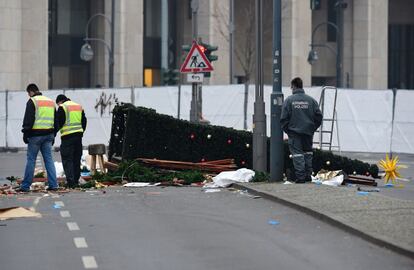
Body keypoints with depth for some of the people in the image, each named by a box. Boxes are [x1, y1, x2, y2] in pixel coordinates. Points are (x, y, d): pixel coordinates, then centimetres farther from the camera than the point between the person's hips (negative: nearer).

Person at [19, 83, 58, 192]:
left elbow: (28, 119, -11)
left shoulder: (32, 101, -5)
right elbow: (55, 120, 20)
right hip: (48, 134, 6)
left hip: (35, 134, -6)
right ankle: (53, 184, 2)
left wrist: (25, 133, -7)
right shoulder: (51, 102, 17)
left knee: (31, 159, -2)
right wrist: (53, 136, 23)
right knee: (49, 159, 7)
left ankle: (25, 186, 1)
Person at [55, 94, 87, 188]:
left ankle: (71, 182, -12)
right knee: (77, 159, 14)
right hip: (78, 135, 7)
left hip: (67, 136, -7)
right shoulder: (79, 107, 17)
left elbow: (58, 123, -9)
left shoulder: (62, 108, -5)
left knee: (67, 159, -4)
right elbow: (84, 122, 21)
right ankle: (76, 180, 17)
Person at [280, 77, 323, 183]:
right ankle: (308, 175, 19)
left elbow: (284, 118, -6)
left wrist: (287, 130, 5)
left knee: (297, 154, -1)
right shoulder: (311, 100, 1)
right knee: (308, 152, 17)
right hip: (308, 132, 3)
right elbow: (318, 116, 2)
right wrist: (313, 128, 12)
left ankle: (300, 176, -8)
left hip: (294, 132, -3)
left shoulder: (289, 100, -6)